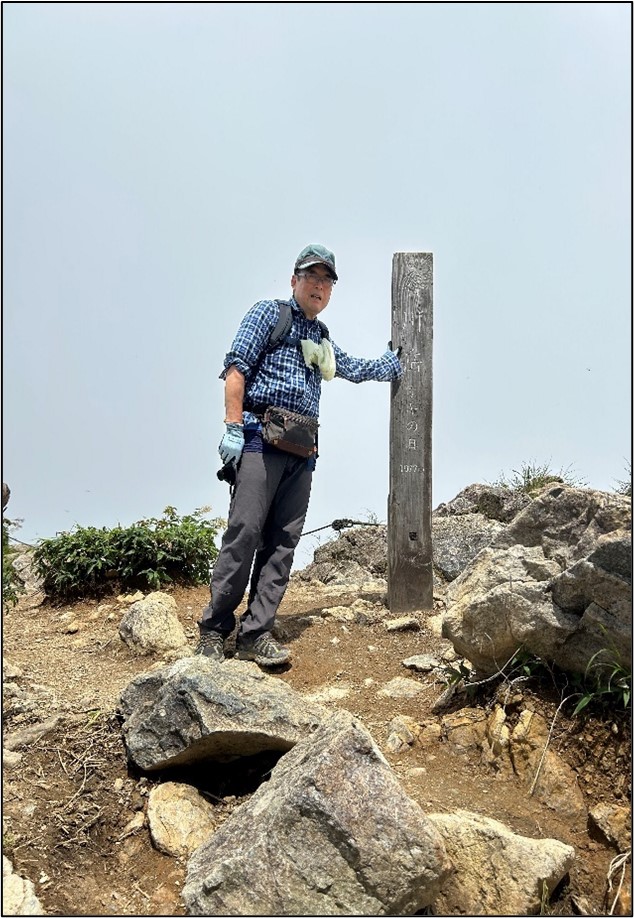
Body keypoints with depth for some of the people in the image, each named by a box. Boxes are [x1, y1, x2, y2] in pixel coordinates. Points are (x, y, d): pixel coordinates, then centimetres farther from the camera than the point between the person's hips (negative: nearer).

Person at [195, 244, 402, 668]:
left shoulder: (321, 337, 26)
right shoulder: (269, 313, 6)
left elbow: (355, 368, 43)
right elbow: (237, 368, -4)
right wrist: (234, 429, -14)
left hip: (302, 450, 7)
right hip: (261, 438, -6)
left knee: (282, 542, 1)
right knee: (244, 533, -12)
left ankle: (256, 633, 5)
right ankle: (214, 630, -2)